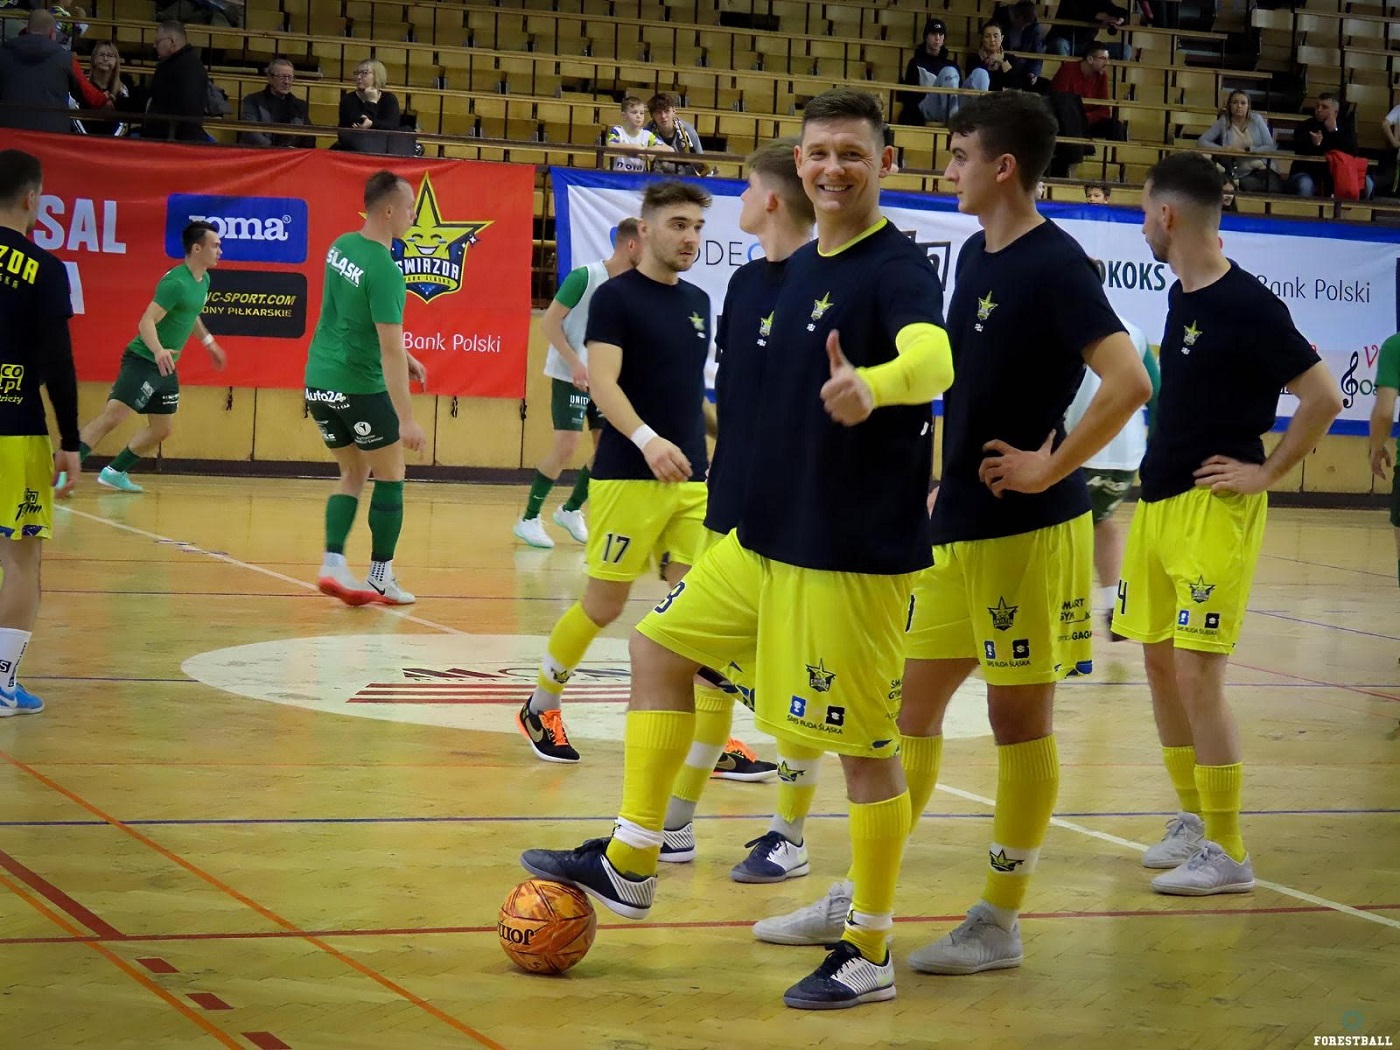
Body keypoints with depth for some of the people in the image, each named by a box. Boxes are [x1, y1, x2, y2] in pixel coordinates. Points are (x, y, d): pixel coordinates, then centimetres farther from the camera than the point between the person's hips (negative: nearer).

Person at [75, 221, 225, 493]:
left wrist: (208, 341, 33)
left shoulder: (203, 280, 8)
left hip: (166, 367, 9)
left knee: (162, 429, 13)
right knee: (113, 417, -19)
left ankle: (114, 471, 26)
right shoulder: (175, 282, -21)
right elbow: (147, 322, -26)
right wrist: (158, 350, -42)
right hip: (142, 360, -9)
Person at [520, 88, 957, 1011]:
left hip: (853, 554, -9)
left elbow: (932, 356, -36)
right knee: (661, 647, 17)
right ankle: (629, 864, 28)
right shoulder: (802, 266, 11)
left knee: (865, 744, -2)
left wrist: (872, 384, -58)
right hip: (765, 537, 9)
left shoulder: (899, 266, -15)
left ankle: (871, 954, 10)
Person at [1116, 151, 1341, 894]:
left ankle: (1228, 854, -3)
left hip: (1214, 509, -9)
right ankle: (1192, 820, 26)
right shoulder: (1181, 296, 11)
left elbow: (1323, 398, -16)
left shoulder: (1246, 305, -15)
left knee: (1196, 671, -10)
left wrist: (1265, 472, -13)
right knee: (1158, 661, 13)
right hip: (1158, 499, 9)